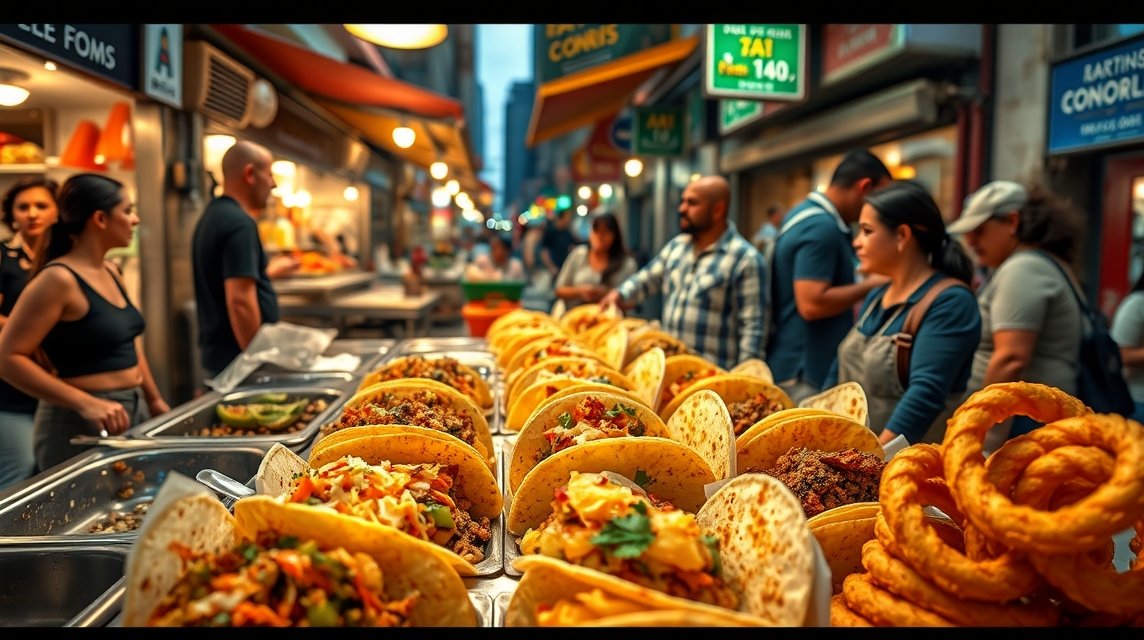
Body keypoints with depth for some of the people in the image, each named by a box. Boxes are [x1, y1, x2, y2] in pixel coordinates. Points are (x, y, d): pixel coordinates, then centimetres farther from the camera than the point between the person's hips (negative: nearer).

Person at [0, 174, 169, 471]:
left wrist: (155, 400, 19)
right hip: (83, 424, -8)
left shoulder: (111, 272, 9)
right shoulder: (58, 279, -16)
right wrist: (86, 404, -25)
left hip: (133, 410, 8)